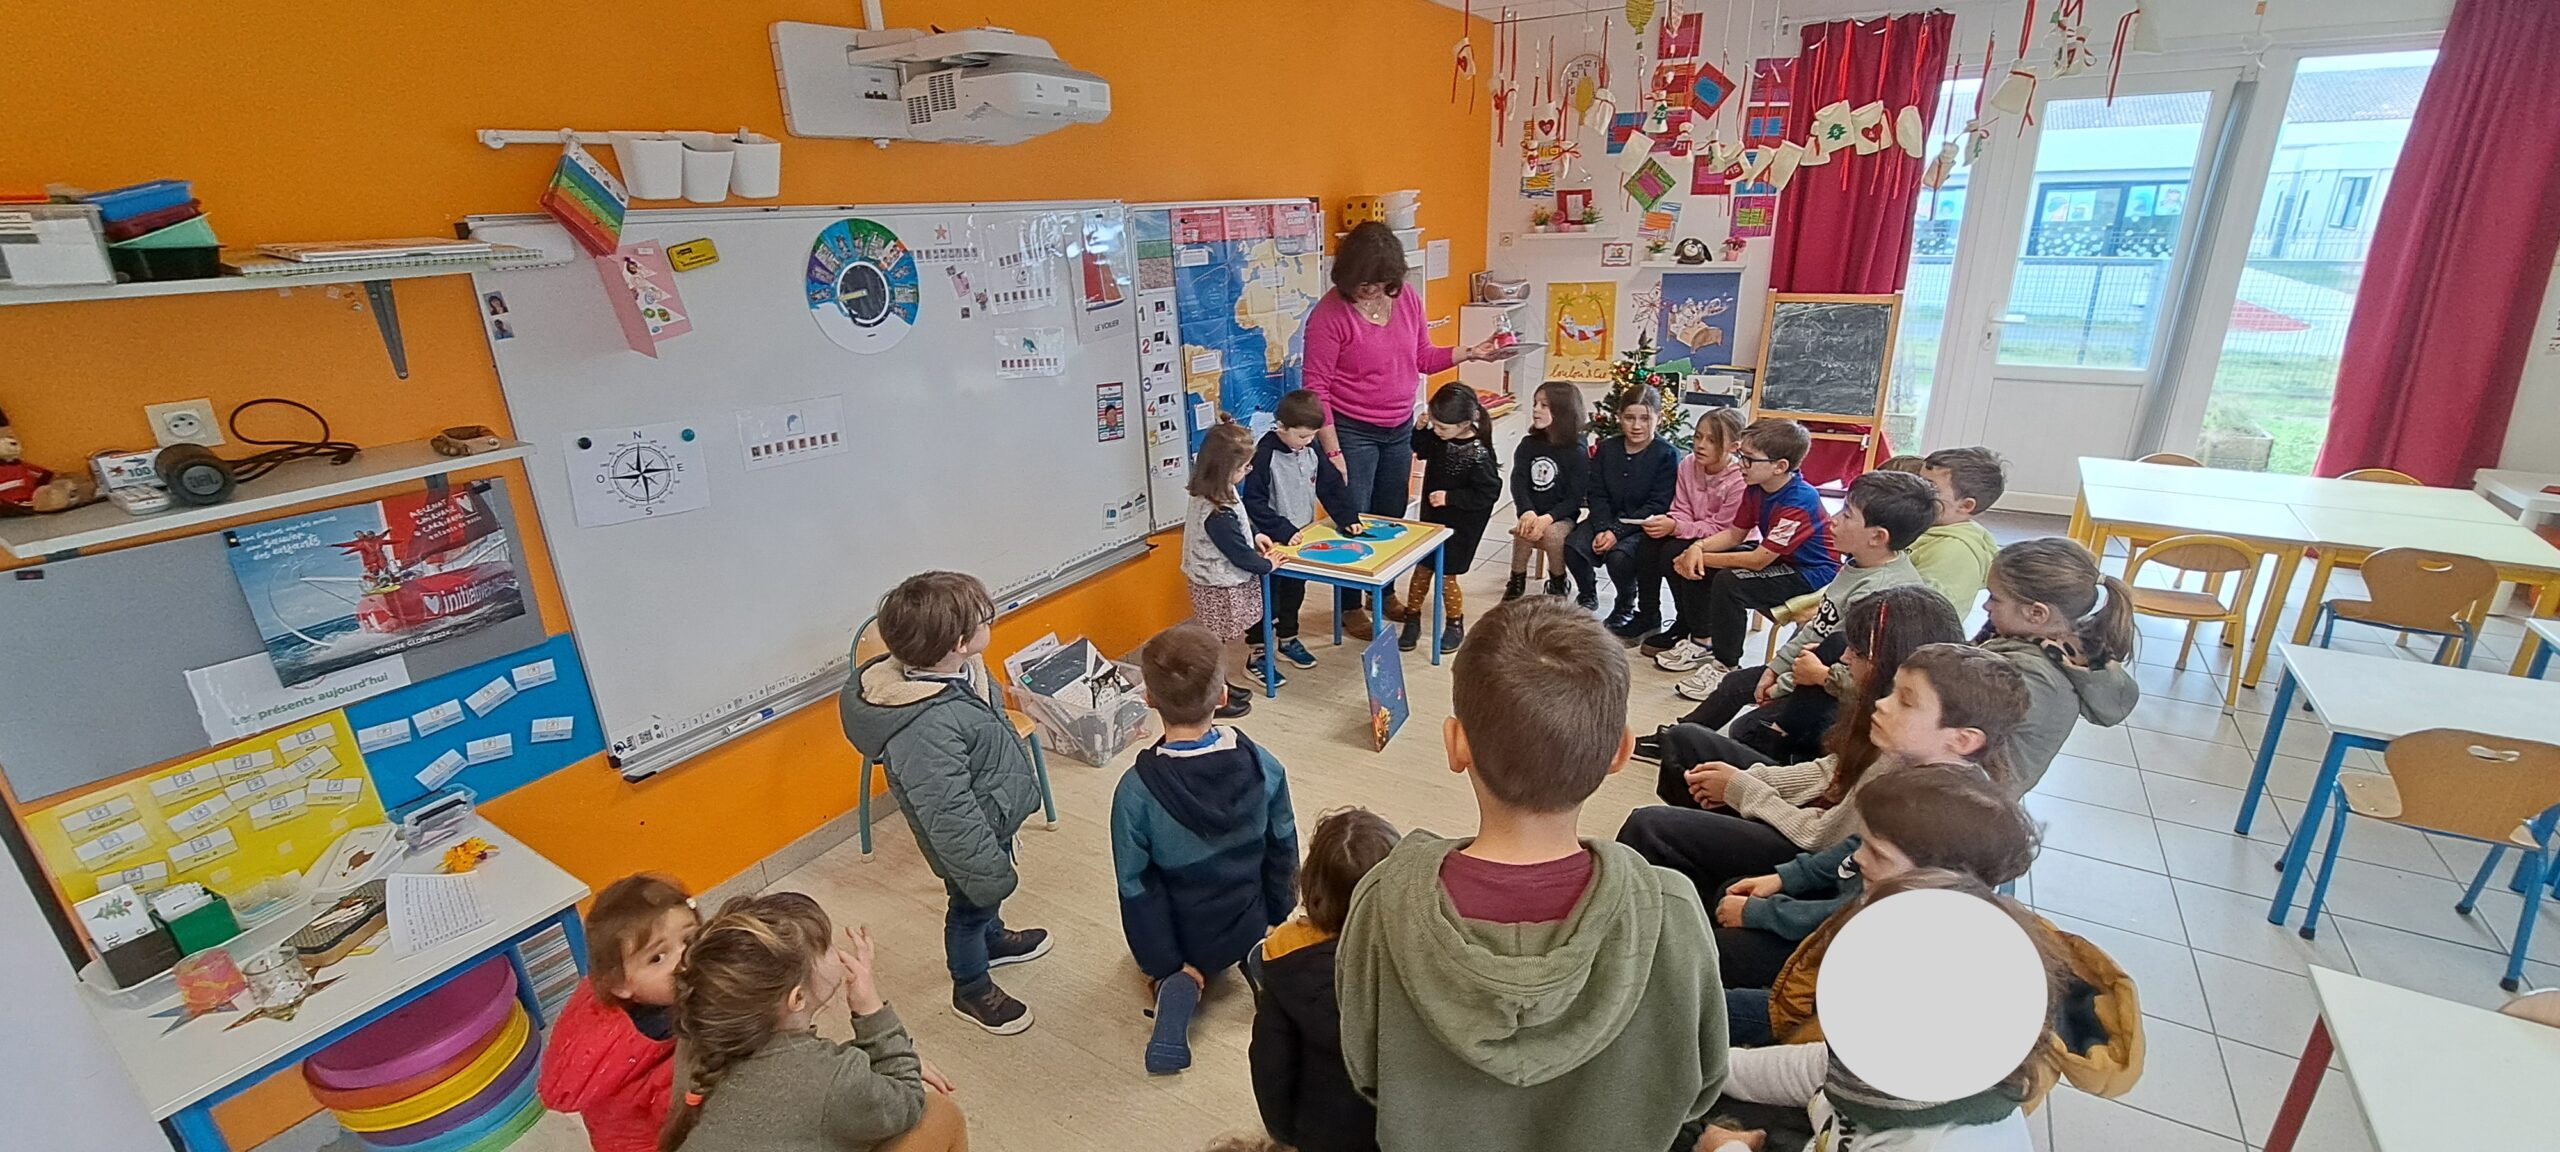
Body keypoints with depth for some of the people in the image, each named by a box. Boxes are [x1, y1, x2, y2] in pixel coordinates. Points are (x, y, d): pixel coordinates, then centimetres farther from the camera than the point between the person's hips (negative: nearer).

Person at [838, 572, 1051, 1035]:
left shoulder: (950, 672, -13)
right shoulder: (929, 728, -42)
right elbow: (950, 816, -33)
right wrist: (989, 871, -23)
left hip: (992, 818, 8)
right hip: (969, 836, -8)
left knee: (986, 893, 33)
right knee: (972, 905, 18)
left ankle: (994, 939, 61)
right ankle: (972, 989, 45)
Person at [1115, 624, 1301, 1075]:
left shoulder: (1136, 790, -28)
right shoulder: (1262, 765, -22)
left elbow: (1137, 888, -19)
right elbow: (1283, 851, -8)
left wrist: (1166, 964, -5)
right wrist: (1278, 922, 9)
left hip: (1182, 934, -2)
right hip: (1248, 924, 3)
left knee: (1162, 962, 32)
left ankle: (1180, 984, -1)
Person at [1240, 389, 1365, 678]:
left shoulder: (1311, 451, 0)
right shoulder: (1264, 456, -22)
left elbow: (1331, 486, 8)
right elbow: (1254, 503, -23)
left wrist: (1348, 517, -3)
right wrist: (1282, 531, -27)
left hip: (1303, 536, 7)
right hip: (1274, 543, -7)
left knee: (1295, 591, 20)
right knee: (1268, 596, 3)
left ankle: (1288, 639, 38)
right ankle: (1257, 653, 15)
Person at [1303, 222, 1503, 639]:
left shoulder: (1407, 300, -1)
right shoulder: (1330, 313, -17)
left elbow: (1424, 358, 12)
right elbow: (1315, 386, -16)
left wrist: (1469, 353, -3)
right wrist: (1333, 451, -19)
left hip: (1400, 428, 6)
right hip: (1352, 432, -6)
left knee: (1391, 518, 16)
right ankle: (1350, 607, 21)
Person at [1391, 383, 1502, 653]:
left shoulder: (1478, 454, -24)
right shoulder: (1440, 438, -5)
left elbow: (1488, 494, -22)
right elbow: (1420, 448, 15)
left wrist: (1449, 497, -25)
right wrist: (1420, 428, -6)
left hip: (1461, 526, -6)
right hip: (1432, 517, 6)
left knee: (1446, 575, 3)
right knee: (1422, 569, 11)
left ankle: (1455, 624, 24)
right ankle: (1412, 620, 24)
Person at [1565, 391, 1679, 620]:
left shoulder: (1667, 455, -8)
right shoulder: (1606, 449, 6)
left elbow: (1657, 505, -14)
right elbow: (1596, 494, 2)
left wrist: (1616, 532, -21)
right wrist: (1603, 529, -16)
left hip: (1643, 526, -4)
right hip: (1607, 520, 4)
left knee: (1618, 556, -32)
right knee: (1572, 546, -22)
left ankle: (1626, 604, 0)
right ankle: (1587, 595, 9)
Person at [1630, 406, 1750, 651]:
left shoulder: (1740, 479, -24)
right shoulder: (1688, 465, -5)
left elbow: (1721, 529, -22)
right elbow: (1682, 511, 1)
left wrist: (1675, 527, -31)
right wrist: (1667, 521, -23)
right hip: (1695, 535, 6)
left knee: (1673, 553, -28)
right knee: (1647, 544, -18)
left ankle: (1686, 628, -9)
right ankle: (1647, 617, -3)